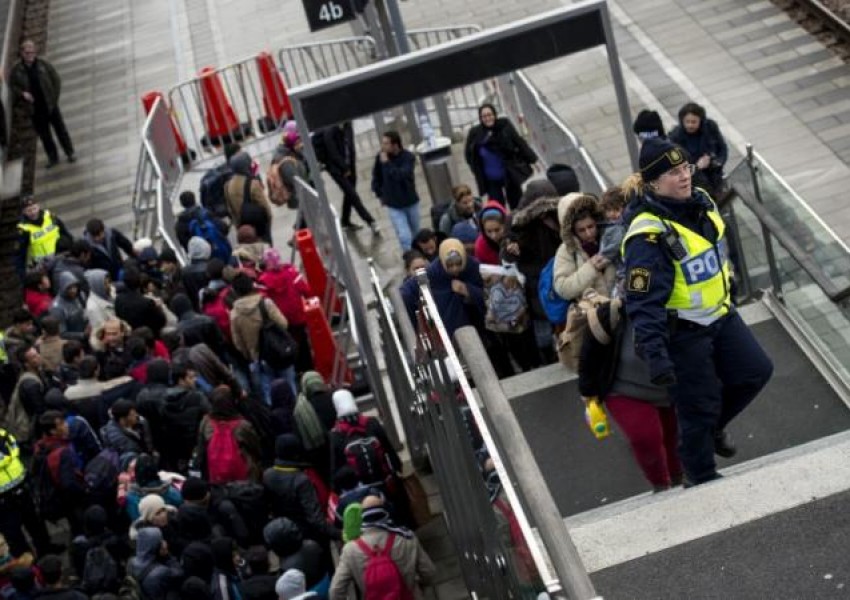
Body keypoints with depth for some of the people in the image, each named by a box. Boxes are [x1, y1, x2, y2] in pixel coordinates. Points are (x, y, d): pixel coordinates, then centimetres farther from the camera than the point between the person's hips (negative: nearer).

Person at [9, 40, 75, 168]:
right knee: (43, 133, 10)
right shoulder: (16, 70, -6)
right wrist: (22, 93, -15)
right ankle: (52, 157, 23)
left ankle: (70, 153, 20)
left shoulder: (43, 65, -8)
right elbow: (12, 86, 4)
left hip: (50, 104, -1)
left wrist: (54, 97, -2)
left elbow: (56, 80, 0)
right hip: (35, 108, 1)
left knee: (60, 128, 7)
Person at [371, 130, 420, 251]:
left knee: (416, 233, 20)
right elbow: (376, 176, 6)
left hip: (411, 202, 0)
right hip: (394, 205, 0)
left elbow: (401, 175, -34)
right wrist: (380, 194, 8)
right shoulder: (380, 157, -13)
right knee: (405, 237, -8)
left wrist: (387, 163, -32)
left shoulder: (408, 157, -18)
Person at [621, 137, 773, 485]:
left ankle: (714, 426, 39)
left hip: (720, 316, 8)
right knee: (699, 408, 6)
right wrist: (655, 354, -36)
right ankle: (703, 480, 29)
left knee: (756, 371, 14)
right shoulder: (648, 235, -29)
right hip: (682, 332, -8)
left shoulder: (699, 202, -3)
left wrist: (728, 295, 26)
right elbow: (644, 303, -30)